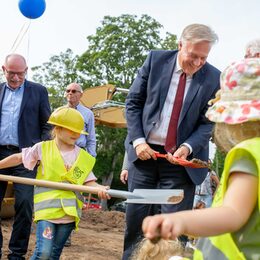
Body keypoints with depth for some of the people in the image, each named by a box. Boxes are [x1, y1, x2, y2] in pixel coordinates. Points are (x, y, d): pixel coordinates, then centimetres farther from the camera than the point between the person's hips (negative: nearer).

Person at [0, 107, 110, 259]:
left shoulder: (83, 157, 5)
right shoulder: (42, 148, 1)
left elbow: (89, 181, 1)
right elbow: (18, 158, 10)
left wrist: (99, 188, -20)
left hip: (69, 211, 3)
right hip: (47, 207, -3)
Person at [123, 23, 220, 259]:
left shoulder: (213, 78, -5)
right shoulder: (156, 59, -2)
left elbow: (208, 122, -1)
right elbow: (133, 102, 2)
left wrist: (188, 147, -18)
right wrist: (138, 140, -8)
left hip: (180, 158, -1)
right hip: (145, 151, 1)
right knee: (135, 217, 7)